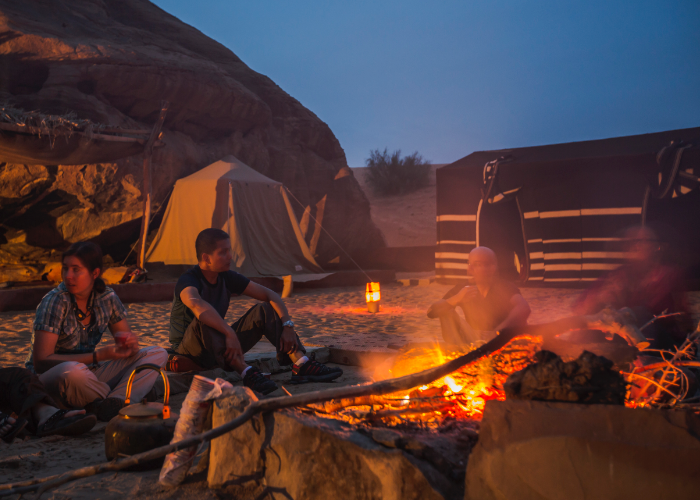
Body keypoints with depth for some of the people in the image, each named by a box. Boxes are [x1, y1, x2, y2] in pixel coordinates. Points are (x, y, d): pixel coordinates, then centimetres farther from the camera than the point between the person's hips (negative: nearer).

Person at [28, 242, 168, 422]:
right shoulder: (55, 301, -17)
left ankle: (111, 404, -29)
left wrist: (131, 344, -17)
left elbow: (126, 336, 9)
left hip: (88, 374, 6)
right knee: (73, 371, -42)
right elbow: (41, 361, -22)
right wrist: (99, 356, -27)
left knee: (158, 354, -8)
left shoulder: (107, 298, -2)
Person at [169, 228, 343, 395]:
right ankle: (247, 374, -41)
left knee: (264, 310, -8)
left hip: (222, 349, 7)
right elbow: (197, 305, -48)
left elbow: (271, 295, -1)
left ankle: (301, 365, -22)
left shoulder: (227, 278, -1)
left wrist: (287, 325, -15)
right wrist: (230, 334, -55)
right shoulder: (188, 281, -22)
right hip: (189, 353, -6)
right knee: (203, 320, -39)